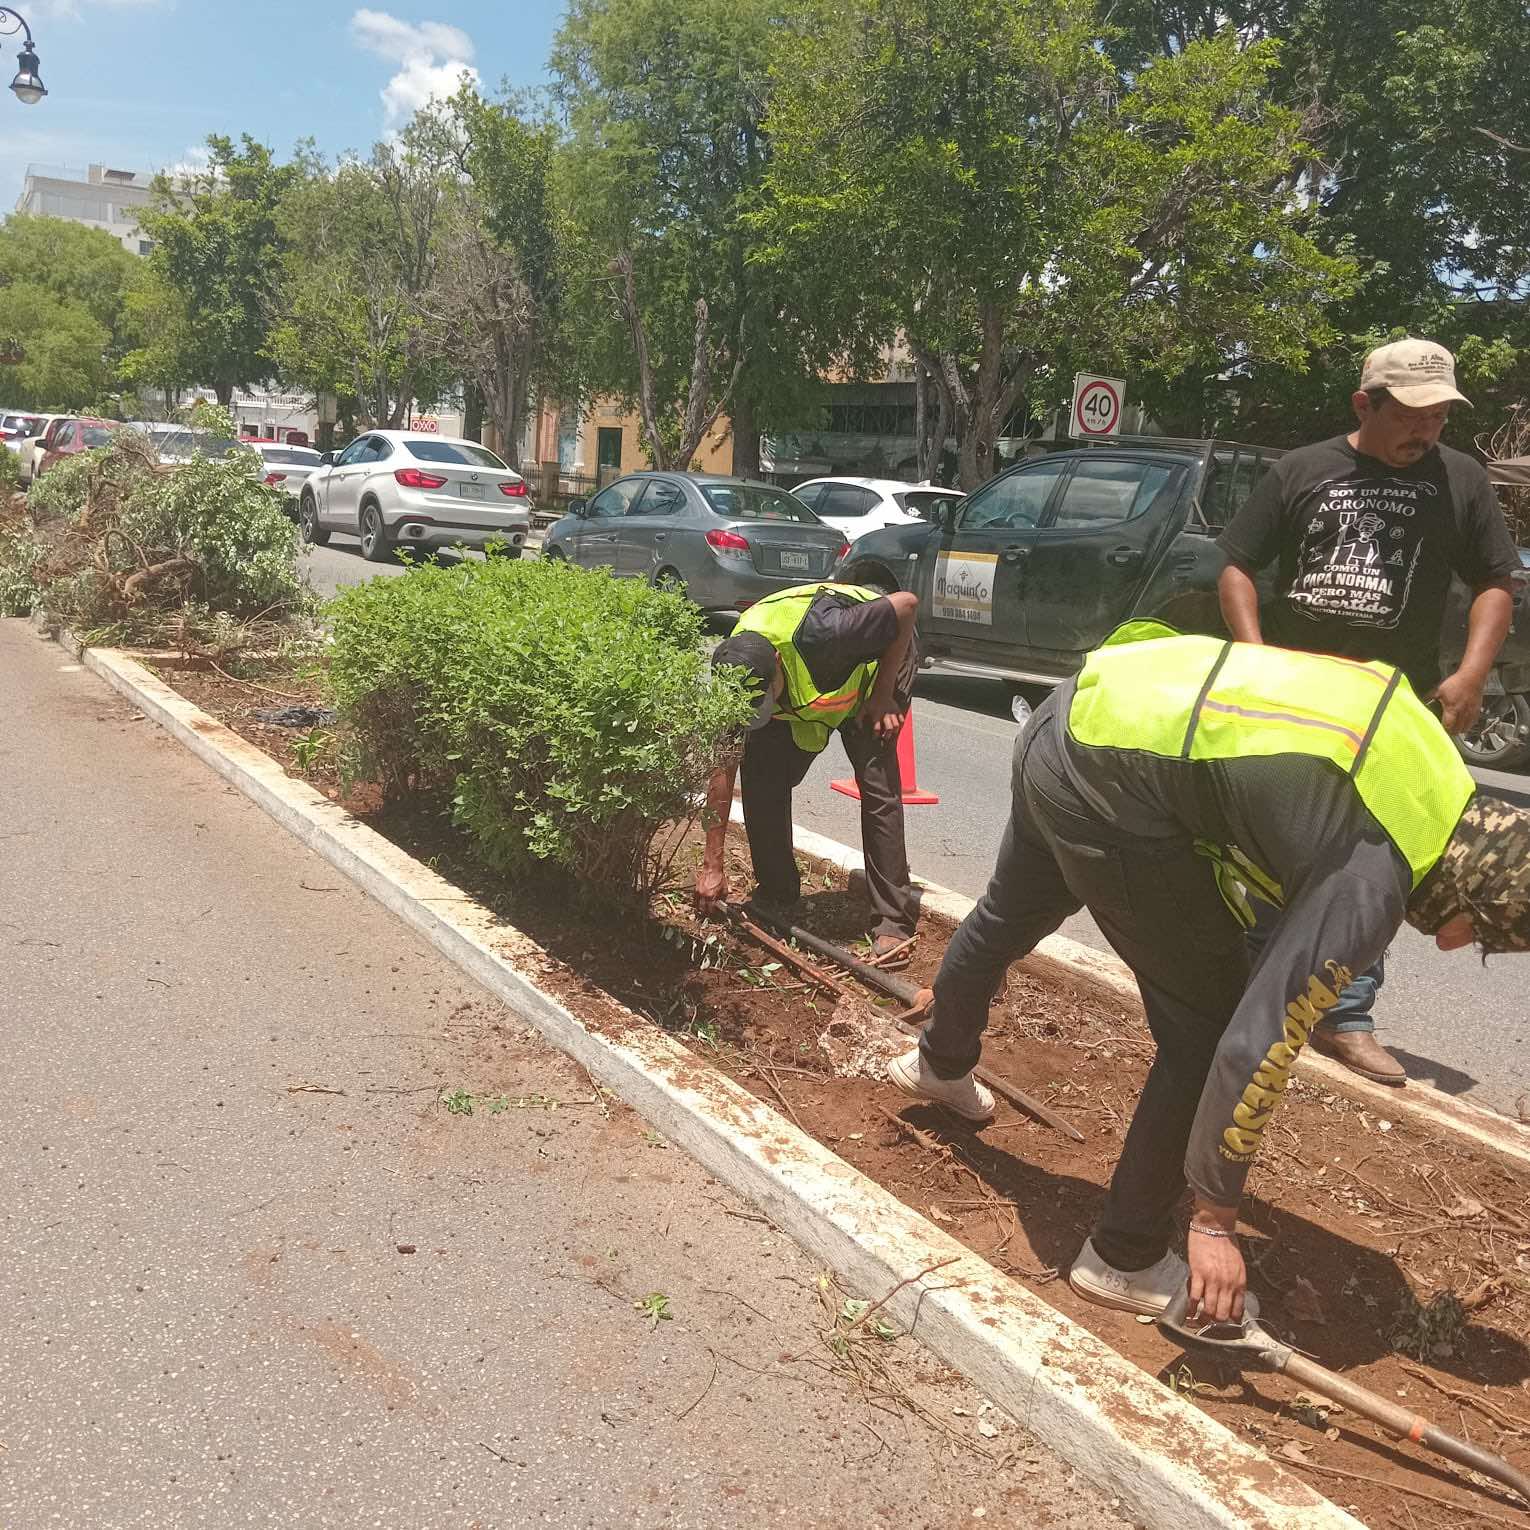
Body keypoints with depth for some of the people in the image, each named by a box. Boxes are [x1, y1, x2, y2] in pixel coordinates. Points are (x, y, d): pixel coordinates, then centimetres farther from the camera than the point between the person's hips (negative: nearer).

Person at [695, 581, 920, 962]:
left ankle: (894, 921, -11)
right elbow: (722, 771, -20)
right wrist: (712, 865, -19)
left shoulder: (819, 635, -45)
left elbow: (907, 604, -30)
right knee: (761, 778, -10)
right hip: (799, 699, 4)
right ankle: (776, 898, 8)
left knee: (878, 785, -18)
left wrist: (883, 697, -24)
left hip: (877, 666, -4)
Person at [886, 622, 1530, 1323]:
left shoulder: (1438, 775, 7)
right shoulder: (1369, 887, -15)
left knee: (1007, 915, 33)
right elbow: (1253, 1050, -15)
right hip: (1112, 783, -10)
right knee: (1207, 1026, 3)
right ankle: (1125, 1258, 18)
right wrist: (1215, 1223, -4)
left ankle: (939, 1063, 63)